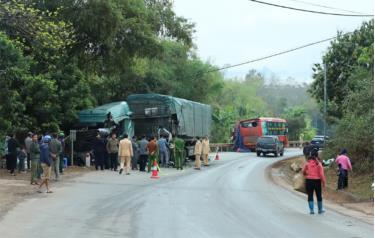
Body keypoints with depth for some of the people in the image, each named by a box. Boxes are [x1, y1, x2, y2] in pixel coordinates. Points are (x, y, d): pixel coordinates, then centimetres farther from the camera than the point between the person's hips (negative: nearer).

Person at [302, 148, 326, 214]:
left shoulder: (307, 163, -5)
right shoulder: (319, 163, -9)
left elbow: (303, 171, 3)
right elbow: (321, 174, -11)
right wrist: (323, 182, -4)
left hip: (309, 181, 1)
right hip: (317, 181, -1)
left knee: (310, 196, 7)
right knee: (319, 196, 14)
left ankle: (311, 210, 2)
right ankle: (320, 210, 23)